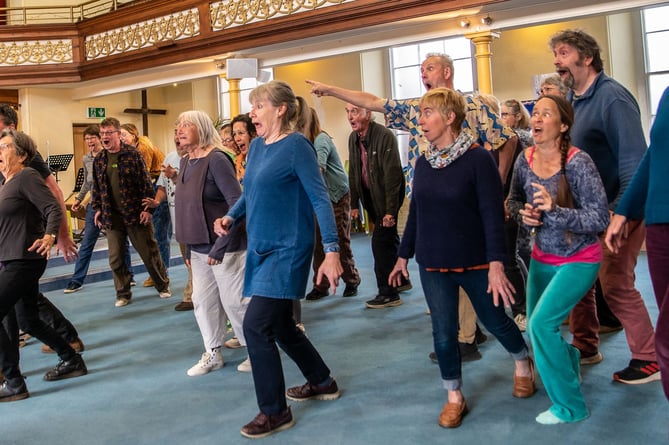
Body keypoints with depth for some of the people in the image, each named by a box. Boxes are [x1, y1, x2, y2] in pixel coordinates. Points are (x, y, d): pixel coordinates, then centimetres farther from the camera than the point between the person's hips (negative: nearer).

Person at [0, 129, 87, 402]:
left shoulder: (26, 177, -13)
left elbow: (54, 209, -23)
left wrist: (49, 237, -37)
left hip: (24, 261, -10)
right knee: (30, 322, 17)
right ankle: (72, 361, 30)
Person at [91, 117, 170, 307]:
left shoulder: (133, 154, -6)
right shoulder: (99, 160, 7)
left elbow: (146, 183, -7)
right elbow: (96, 188, 16)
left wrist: (147, 208, -11)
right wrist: (97, 209, 7)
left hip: (136, 214, -4)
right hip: (111, 217, 4)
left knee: (149, 253, 6)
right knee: (115, 259, 6)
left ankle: (163, 286, 25)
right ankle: (123, 293, 21)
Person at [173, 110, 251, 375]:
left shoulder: (216, 159, -16)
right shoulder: (185, 162, 9)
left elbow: (238, 204, -21)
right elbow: (185, 207, 14)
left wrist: (221, 245, -21)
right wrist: (188, 249, 14)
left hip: (225, 246, -8)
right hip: (198, 247, 8)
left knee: (234, 301, 1)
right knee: (203, 301, 13)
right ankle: (212, 354, 28)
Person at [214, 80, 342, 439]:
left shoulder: (296, 146, -14)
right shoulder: (256, 146, 9)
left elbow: (320, 198, -18)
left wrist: (332, 251, -25)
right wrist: (230, 217, 0)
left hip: (287, 249, -9)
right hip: (261, 248, 9)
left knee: (256, 326, -11)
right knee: (279, 325, 16)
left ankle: (275, 412, 5)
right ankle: (322, 382, 37)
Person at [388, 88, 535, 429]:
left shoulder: (478, 158, -14)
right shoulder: (423, 162, 3)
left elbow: (493, 215, -16)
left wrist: (496, 264, -21)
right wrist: (404, 255, 15)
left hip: (474, 262, -4)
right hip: (432, 265, 4)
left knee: (495, 320, 14)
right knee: (443, 332, 6)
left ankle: (523, 363, 44)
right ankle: (454, 397, 24)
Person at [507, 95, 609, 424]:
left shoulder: (578, 162, -23)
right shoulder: (525, 160, -7)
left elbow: (600, 218, -22)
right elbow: (514, 200, 9)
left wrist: (555, 211, -35)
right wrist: (524, 213, -13)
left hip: (578, 260, -6)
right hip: (542, 257, 6)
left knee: (541, 323, -19)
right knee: (535, 328, 14)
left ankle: (569, 406, 1)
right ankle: (569, 359, 49)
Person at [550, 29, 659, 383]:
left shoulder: (612, 97, -16)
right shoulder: (570, 99, 9)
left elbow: (634, 158, -22)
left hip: (618, 209, -8)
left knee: (615, 284, -4)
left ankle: (648, 359, 13)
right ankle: (585, 347, 28)